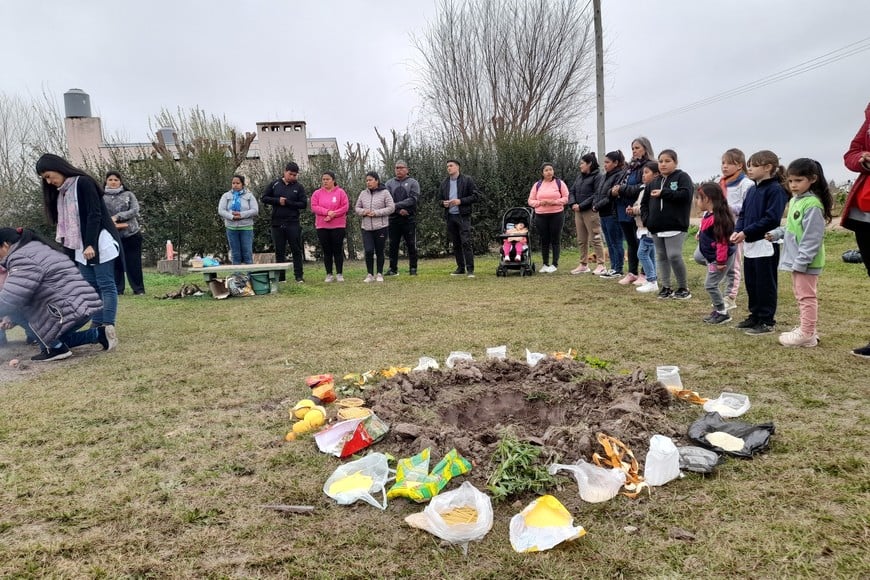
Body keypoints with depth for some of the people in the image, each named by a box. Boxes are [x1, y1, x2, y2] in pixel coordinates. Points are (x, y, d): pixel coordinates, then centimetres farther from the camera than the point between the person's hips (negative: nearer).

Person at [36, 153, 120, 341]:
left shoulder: (83, 183, -10)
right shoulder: (59, 192, 15)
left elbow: (95, 215, -17)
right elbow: (63, 221, 17)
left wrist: (90, 244, -21)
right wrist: (64, 246, 11)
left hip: (99, 242, -8)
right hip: (79, 247, 8)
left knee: (106, 285, -9)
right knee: (91, 287, 6)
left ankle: (109, 326, -13)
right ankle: (97, 326, 7)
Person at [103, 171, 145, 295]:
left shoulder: (128, 194, 3)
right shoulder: (102, 197, 4)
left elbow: (135, 210, -9)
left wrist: (117, 216, -18)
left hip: (131, 233, -1)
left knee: (133, 262, 2)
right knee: (115, 263, 6)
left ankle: (138, 289, 9)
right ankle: (117, 289, 14)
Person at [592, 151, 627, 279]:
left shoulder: (620, 175, -11)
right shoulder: (606, 176, 17)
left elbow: (612, 196, -19)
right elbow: (598, 193, 17)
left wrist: (598, 206, -14)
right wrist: (595, 205, -2)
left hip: (613, 214, -9)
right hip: (604, 214, 9)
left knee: (616, 243, -2)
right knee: (610, 243, 13)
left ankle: (618, 270, 4)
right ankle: (613, 267, 21)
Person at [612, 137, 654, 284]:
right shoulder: (630, 167, 17)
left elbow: (643, 188, -19)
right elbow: (620, 185, 18)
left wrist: (622, 189, -16)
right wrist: (614, 190, -5)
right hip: (624, 210, 8)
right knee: (631, 243, 14)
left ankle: (645, 274, 6)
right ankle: (632, 273, 21)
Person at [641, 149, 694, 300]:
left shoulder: (682, 177, -1)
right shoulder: (654, 182, 16)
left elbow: (685, 195, -18)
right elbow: (644, 202, 20)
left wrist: (663, 192, -15)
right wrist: (646, 218, 5)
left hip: (675, 226, -6)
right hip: (657, 227, 6)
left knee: (674, 256, -12)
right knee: (661, 257, 10)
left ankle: (683, 288, 3)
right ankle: (666, 287, 19)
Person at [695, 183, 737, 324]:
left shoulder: (718, 217, -23)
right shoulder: (707, 215, 7)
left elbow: (722, 240, -24)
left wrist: (720, 261, -22)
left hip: (719, 258, -10)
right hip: (711, 257, 10)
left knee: (711, 284, -7)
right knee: (711, 285, 16)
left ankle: (723, 313, 4)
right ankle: (718, 311, 27)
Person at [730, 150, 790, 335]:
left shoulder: (775, 190, -13)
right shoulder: (752, 190, 13)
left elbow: (771, 218, -20)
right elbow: (743, 214, 15)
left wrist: (746, 232, -22)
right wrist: (737, 230, -4)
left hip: (766, 245, -8)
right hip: (749, 244, 8)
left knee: (765, 284, 0)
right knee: (751, 283, 15)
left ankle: (767, 321, 9)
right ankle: (755, 315, 27)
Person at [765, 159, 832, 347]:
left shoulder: (812, 205, -19)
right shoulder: (795, 200, 11)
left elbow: (811, 238, -21)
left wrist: (801, 261, -22)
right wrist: (775, 233, 6)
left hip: (806, 262, -10)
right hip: (795, 259, 10)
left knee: (807, 296, -2)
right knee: (800, 295, 17)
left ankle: (807, 334, 6)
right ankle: (806, 329, 28)